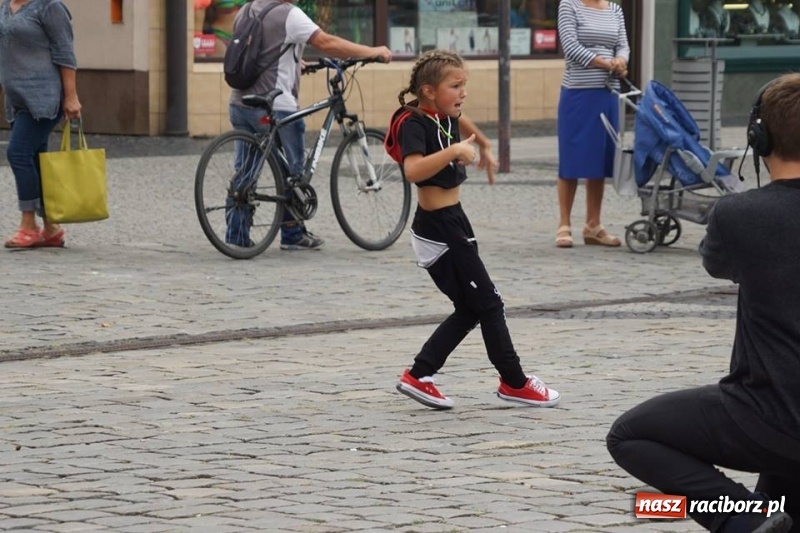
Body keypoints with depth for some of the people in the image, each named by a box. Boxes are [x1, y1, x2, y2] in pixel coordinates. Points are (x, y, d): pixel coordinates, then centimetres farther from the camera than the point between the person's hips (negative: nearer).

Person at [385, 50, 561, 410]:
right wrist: (453, 151, -43)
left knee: (470, 309, 12)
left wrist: (484, 146, 42)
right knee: (489, 304, -1)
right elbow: (413, 170, -39)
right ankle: (514, 382, 10)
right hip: (439, 228, -10)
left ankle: (419, 376, 13)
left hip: (451, 223, 10)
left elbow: (462, 122, 35)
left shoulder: (444, 116, 8)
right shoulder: (413, 125, -20)